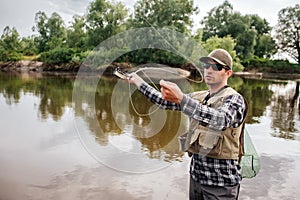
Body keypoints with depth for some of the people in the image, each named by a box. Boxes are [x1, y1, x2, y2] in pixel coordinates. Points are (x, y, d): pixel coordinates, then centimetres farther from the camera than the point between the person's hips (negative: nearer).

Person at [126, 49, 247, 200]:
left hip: (221, 180, -5)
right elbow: (165, 101, 11)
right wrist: (139, 82, 6)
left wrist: (181, 98, -42)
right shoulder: (198, 97, 9)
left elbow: (220, 121, -32)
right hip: (196, 173, 6)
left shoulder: (234, 99, -11)